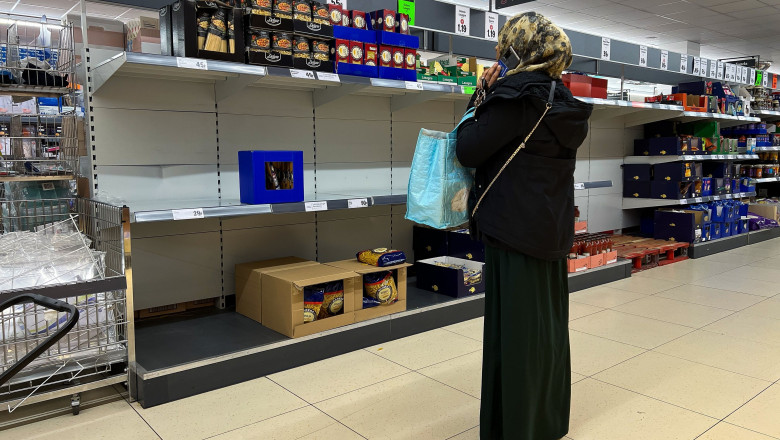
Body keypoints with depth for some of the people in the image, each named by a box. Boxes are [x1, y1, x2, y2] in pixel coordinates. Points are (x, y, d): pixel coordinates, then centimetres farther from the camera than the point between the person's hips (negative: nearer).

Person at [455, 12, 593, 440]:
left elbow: (468, 151, -14)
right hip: (554, 229, 9)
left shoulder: (517, 95, -16)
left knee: (515, 327, 1)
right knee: (548, 321, 18)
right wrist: (491, 98, 10)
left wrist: (479, 104, 2)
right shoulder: (565, 103, 9)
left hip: (515, 227, -9)